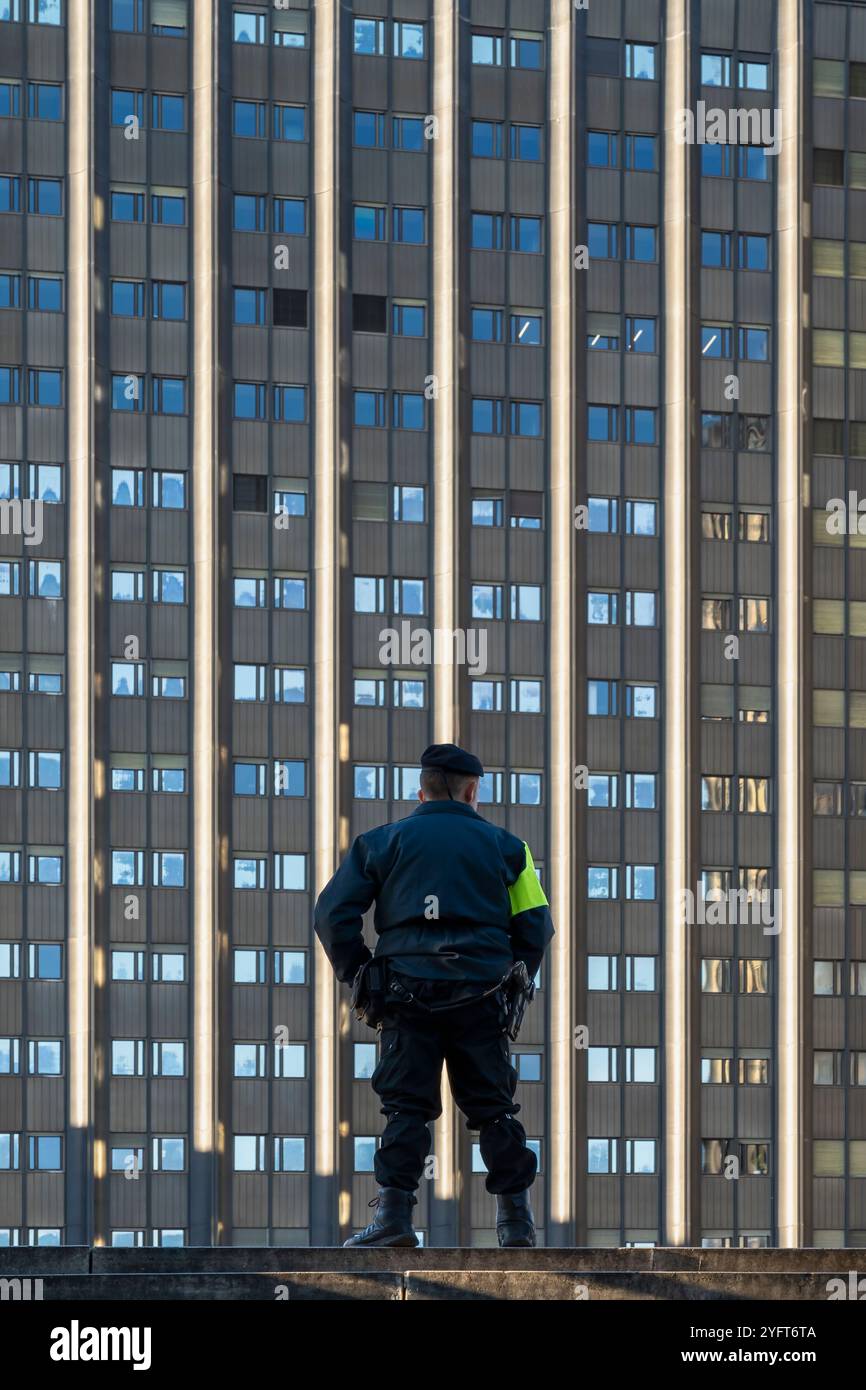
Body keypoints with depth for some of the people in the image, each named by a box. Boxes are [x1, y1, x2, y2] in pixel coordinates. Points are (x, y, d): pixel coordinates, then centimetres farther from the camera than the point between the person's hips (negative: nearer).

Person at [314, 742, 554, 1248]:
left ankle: (395, 1216, -8)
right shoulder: (503, 846, 13)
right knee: (493, 1107, 8)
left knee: (406, 1107, 1)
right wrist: (516, 983, 19)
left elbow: (333, 914, 4)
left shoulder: (381, 842, 11)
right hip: (482, 997, 1)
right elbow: (536, 923, 9)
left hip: (407, 995, -1)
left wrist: (357, 978, 11)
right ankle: (517, 1220, 8)